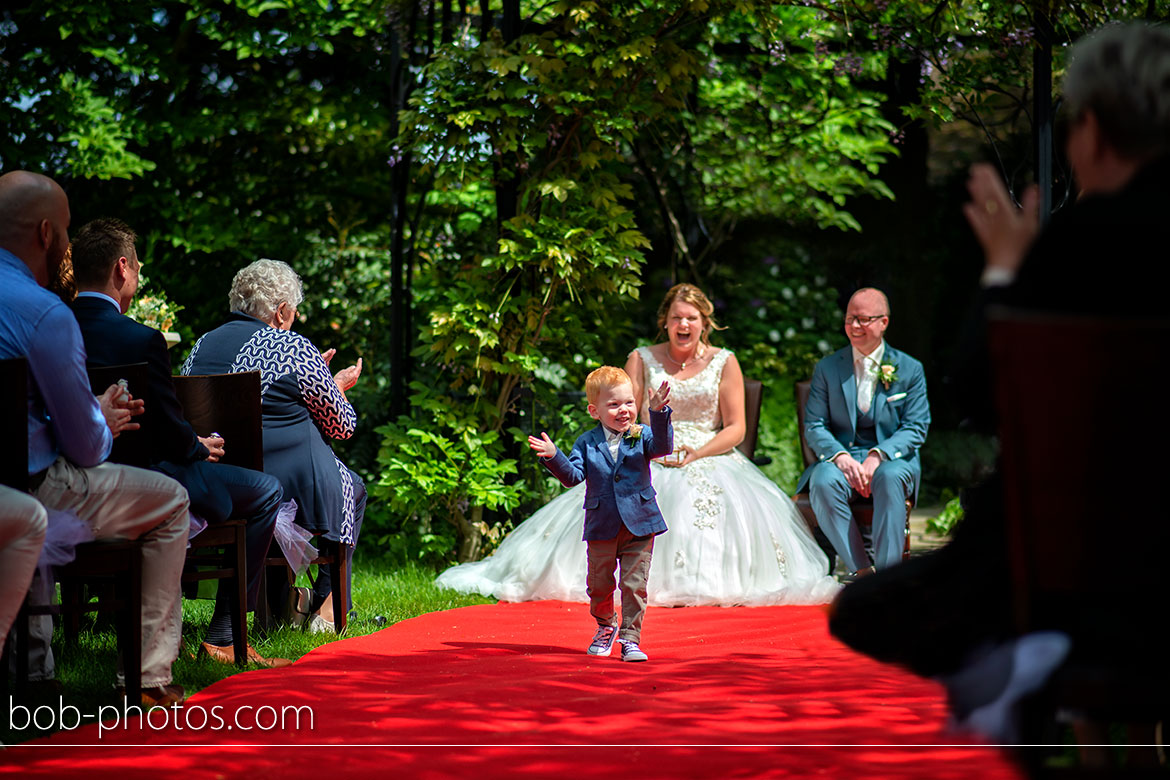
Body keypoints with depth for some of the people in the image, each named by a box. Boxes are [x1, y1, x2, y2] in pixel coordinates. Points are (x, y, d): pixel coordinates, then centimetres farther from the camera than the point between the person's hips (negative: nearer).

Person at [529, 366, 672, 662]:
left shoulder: (642, 437, 0)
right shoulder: (587, 443, 1)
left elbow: (663, 446, -20)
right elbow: (573, 475, -7)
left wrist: (658, 414, -34)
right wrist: (554, 457, -25)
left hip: (639, 525, -1)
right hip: (602, 527, 1)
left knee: (635, 585, -4)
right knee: (599, 584, 10)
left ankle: (630, 638, 3)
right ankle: (605, 626, 35)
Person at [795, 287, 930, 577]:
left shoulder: (910, 369, 7)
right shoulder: (827, 368, 10)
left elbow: (915, 428, 0)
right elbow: (814, 426, 4)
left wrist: (877, 456, -18)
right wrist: (841, 457, -17)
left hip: (892, 458, -1)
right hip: (840, 457, 1)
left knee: (889, 478, -38)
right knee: (823, 482, -34)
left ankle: (887, 572, -35)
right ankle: (861, 570, -30)